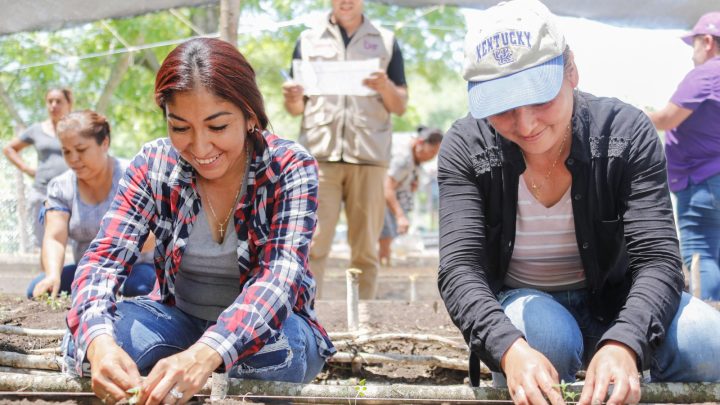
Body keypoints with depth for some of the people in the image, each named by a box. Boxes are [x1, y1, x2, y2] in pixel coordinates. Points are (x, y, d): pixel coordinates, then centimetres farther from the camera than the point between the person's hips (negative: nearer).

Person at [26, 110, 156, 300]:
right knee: (37, 289, -20)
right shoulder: (60, 188, 2)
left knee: (141, 285, -37)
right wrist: (53, 274, -32)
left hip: (135, 267, -4)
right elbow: (54, 239, -10)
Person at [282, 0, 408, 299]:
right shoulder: (308, 40, 15)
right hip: (320, 153, 0)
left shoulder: (386, 42, 14)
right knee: (313, 244, -9)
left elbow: (401, 106, 11)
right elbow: (296, 108, 15)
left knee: (365, 249, 0)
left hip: (368, 155, 0)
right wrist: (292, 99, -8)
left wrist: (386, 87, -10)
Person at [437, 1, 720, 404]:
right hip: (518, 307, -1)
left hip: (614, 304, 1)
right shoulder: (465, 149, -17)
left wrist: (623, 344, -46)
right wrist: (509, 348, -46)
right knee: (544, 334, -36)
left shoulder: (627, 133, -17)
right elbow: (460, 267, -25)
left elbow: (657, 259, -24)